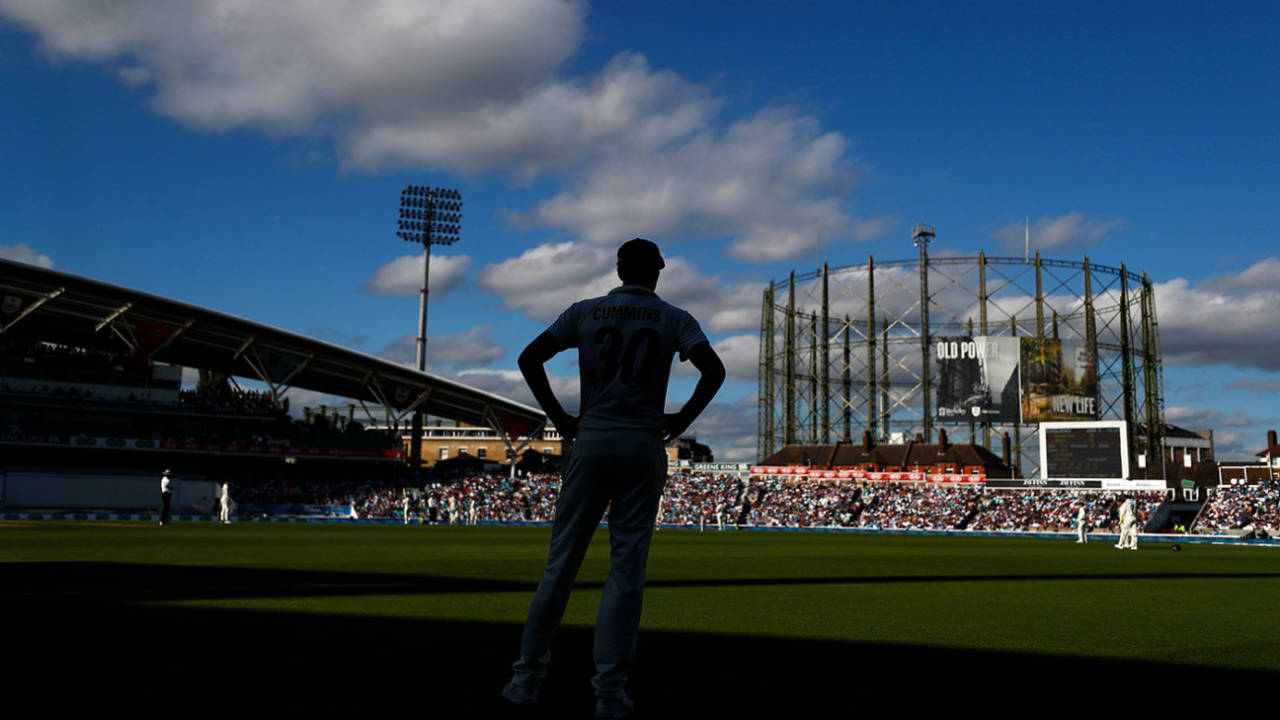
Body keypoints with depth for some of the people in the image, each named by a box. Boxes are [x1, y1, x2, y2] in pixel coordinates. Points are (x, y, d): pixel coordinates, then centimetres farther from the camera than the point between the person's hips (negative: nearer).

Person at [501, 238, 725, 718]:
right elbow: (713, 369, -9)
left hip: (590, 444, 1)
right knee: (627, 566, 1)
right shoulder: (673, 318, 5)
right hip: (643, 448, -1)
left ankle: (527, 676, 12)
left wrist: (559, 418, 6)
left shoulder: (585, 312, 9)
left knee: (561, 561, 7)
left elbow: (529, 358, 2)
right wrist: (683, 420, 0)